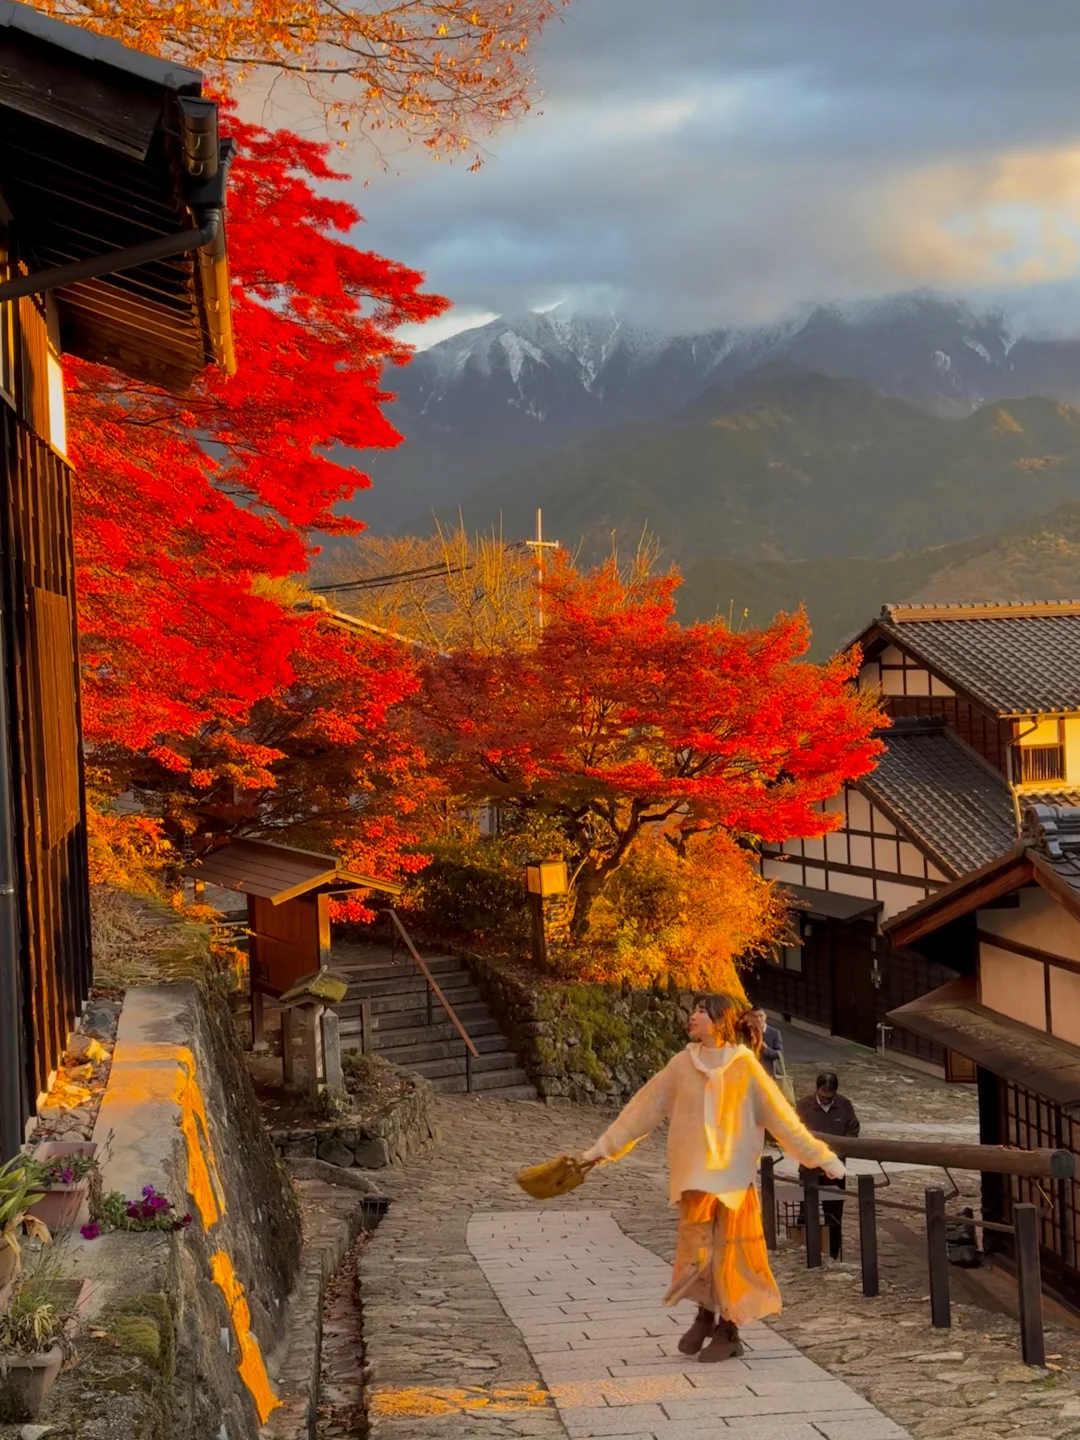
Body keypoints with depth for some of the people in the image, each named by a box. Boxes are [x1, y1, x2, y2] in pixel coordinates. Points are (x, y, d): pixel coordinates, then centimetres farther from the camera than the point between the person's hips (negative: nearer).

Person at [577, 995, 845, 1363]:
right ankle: (706, 1313, 18)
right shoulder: (683, 1064, 4)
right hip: (694, 1173, 2)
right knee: (697, 1245, -5)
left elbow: (781, 1115, -1)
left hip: (733, 1173, -2)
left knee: (728, 1249, 2)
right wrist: (605, 1147, 11)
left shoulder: (744, 1066, -3)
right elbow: (644, 1107, 9)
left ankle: (728, 1329, 15)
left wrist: (819, 1156, -4)